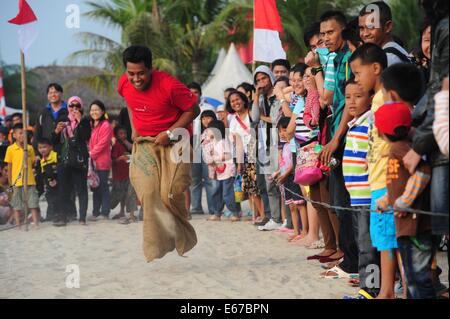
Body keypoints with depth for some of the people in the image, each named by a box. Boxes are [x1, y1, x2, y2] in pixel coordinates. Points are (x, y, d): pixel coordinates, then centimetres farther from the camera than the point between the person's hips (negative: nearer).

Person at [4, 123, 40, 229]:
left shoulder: (30, 148, 6)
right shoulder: (10, 149, -1)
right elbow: (9, 167, 2)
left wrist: (32, 176, 6)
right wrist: (10, 182, 0)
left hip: (30, 181, 2)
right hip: (17, 181, -2)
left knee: (33, 204, 1)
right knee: (17, 205, 5)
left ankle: (36, 224, 5)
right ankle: (18, 225, 12)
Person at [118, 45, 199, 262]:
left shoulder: (169, 85, -21)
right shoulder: (124, 84, -4)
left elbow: (193, 110, -10)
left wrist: (169, 133, -17)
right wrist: (134, 128, 10)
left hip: (173, 143, -4)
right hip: (144, 143, 4)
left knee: (170, 193, -14)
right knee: (148, 193, -9)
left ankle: (184, 245, 13)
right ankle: (156, 252, -2)